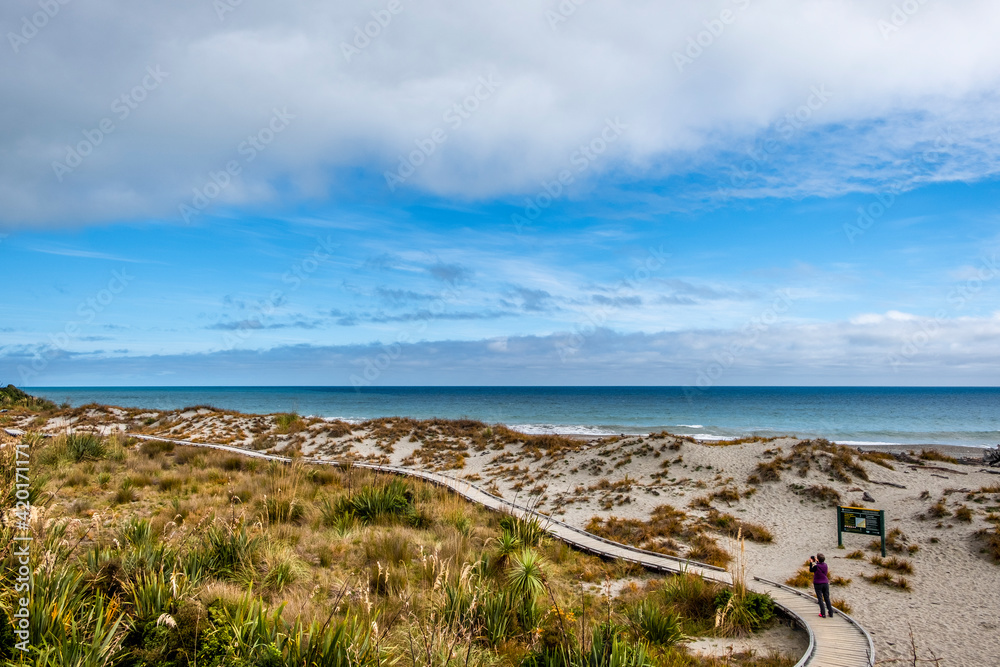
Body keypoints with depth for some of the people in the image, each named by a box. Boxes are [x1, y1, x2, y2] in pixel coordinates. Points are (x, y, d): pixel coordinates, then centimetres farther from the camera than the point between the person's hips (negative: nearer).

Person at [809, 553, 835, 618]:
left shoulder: (816, 566, -18)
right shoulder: (826, 565, -3)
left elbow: (811, 570, 2)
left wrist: (811, 562, 9)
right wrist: (816, 561, 22)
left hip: (818, 584, -4)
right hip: (825, 583, 4)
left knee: (820, 599, 3)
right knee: (827, 598, 11)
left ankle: (823, 614, 1)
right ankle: (830, 613, 12)